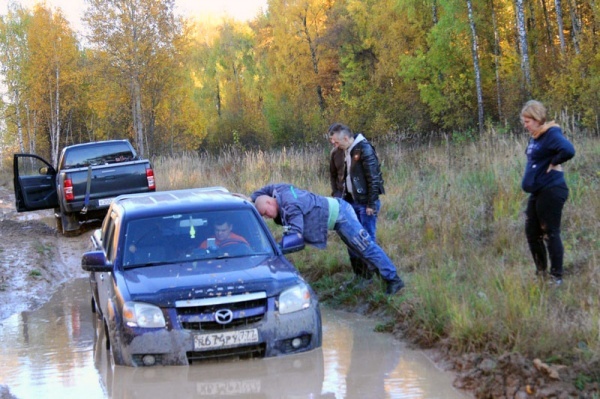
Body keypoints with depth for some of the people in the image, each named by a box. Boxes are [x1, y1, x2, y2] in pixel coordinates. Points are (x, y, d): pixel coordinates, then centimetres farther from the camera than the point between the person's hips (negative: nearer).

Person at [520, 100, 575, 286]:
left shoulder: (551, 134, -17)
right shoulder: (534, 137, 11)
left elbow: (568, 150, -34)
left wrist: (553, 163, -19)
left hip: (551, 191, -10)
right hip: (537, 192, 10)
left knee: (550, 233, -4)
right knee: (532, 233, 14)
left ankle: (557, 277, 4)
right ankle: (541, 273, 26)